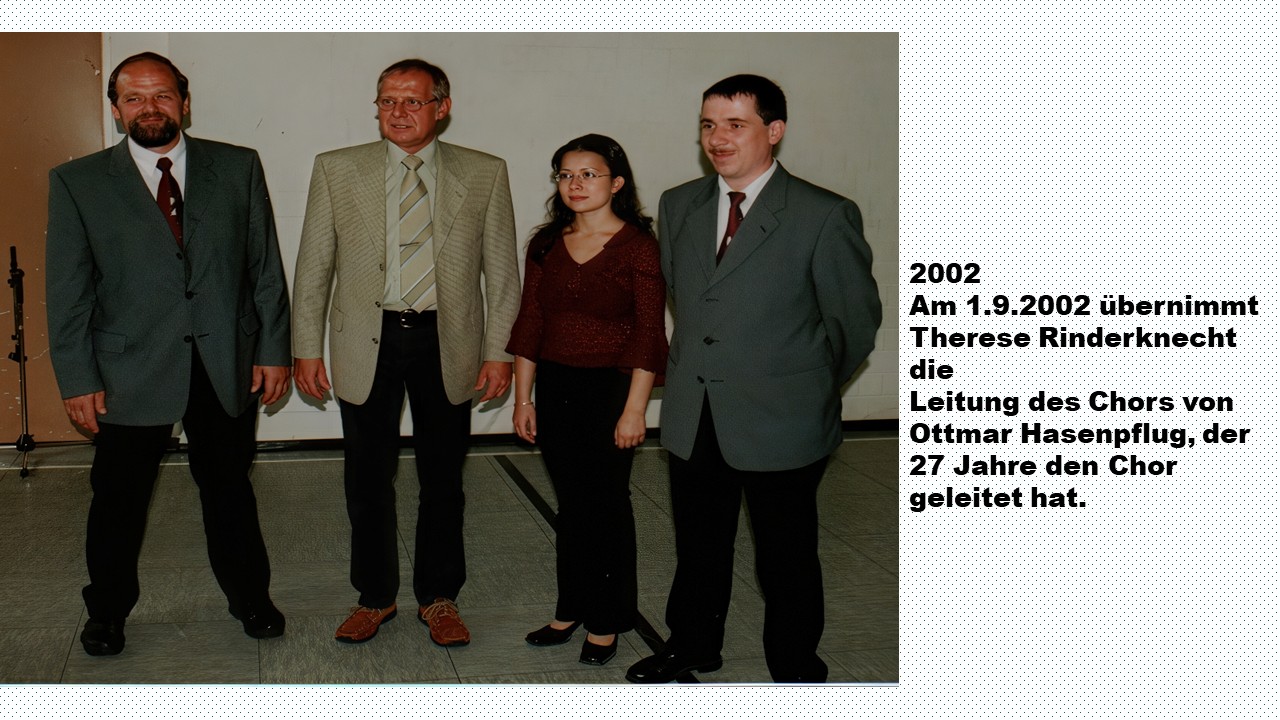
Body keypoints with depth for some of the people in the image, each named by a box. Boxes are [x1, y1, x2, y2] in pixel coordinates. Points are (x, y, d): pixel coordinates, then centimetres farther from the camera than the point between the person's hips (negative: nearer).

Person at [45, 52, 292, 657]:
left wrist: (273, 350, 0)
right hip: (130, 371, -1)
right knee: (118, 498, 11)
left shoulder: (238, 168, 3)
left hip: (228, 364, 1)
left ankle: (249, 597, 33)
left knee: (228, 487, 15)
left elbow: (266, 267, 4)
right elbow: (67, 289, -1)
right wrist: (77, 379, -5)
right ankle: (107, 612, 32)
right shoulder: (77, 181, 1)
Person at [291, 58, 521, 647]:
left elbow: (502, 271, 3)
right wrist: (306, 348, 0)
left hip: (447, 343, 0)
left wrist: (498, 351, -2)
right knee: (367, 478, 9)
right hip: (366, 342, 1)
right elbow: (313, 265, 5)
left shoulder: (485, 175, 2)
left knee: (442, 478, 10)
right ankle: (374, 596, 27)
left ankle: (438, 598, 27)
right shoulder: (337, 170, 3)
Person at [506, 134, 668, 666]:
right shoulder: (546, 244, 6)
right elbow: (529, 324, 8)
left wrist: (634, 410, -14)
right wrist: (523, 398, 6)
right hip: (555, 387, 5)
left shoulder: (638, 246, -9)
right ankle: (571, 610, 26)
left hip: (609, 387, -4)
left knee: (607, 503, 5)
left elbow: (648, 334, -11)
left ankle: (606, 623, 20)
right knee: (570, 503, 13)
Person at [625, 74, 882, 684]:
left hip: (780, 421, -4)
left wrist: (811, 389, 7)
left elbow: (855, 318, -2)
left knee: (786, 557, 10)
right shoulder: (677, 205, 6)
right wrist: (703, 363, 14)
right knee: (698, 544, 20)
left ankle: (794, 665, 31)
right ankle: (693, 644, 42)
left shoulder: (825, 216, -11)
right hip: (694, 418, 5)